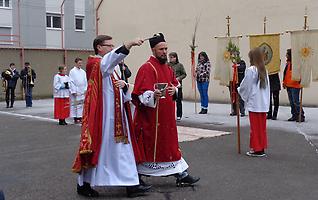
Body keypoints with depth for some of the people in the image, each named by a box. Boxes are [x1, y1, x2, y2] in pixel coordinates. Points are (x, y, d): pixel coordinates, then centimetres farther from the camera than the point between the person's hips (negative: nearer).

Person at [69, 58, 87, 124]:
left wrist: (85, 89, 4)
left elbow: (85, 81, 15)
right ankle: (75, 119, 4)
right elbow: (71, 82, -5)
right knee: (74, 105, -1)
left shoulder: (83, 72, 13)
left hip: (82, 92, 5)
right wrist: (74, 91, -11)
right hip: (75, 92, -4)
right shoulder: (72, 71, -2)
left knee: (81, 104, 5)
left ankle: (80, 117, 9)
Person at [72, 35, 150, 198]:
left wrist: (123, 85, -5)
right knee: (97, 148, 0)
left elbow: (116, 87, 21)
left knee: (122, 149, 9)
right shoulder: (95, 63, -11)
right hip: (101, 115, -9)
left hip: (116, 115, 9)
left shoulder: (113, 66, 17)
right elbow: (111, 58, -32)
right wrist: (129, 44, -46)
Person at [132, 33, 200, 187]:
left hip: (166, 115, 8)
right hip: (151, 117, -8)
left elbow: (175, 83, 21)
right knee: (150, 146, 1)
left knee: (170, 145, 12)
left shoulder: (168, 68, 14)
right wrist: (153, 95, -40)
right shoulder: (147, 68, -13)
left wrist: (174, 90, -2)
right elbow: (141, 94, -21)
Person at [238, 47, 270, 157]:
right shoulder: (264, 70, 8)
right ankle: (262, 148, 20)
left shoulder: (251, 70, -13)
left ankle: (257, 149, 8)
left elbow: (245, 86, -8)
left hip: (254, 103, -6)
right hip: (264, 103, 7)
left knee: (255, 127, 2)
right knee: (262, 126, 13)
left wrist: (239, 90, 12)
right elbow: (267, 87, 10)